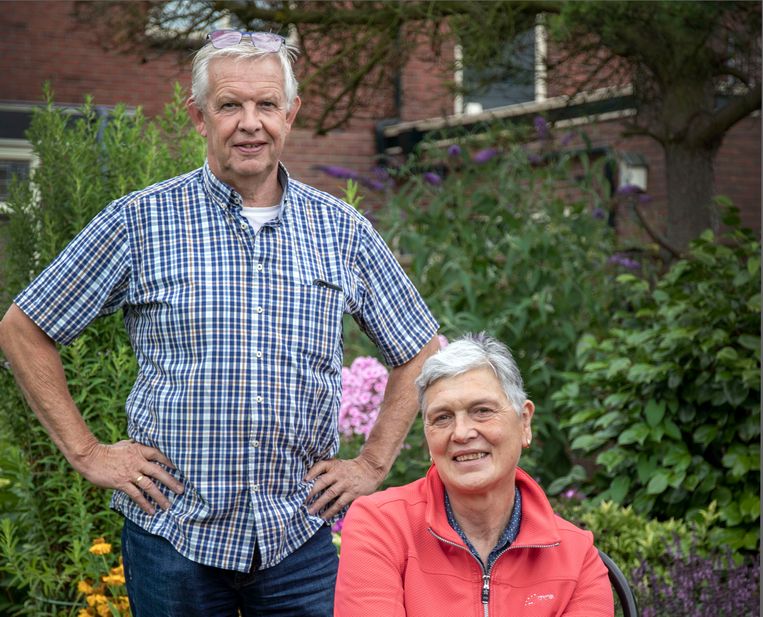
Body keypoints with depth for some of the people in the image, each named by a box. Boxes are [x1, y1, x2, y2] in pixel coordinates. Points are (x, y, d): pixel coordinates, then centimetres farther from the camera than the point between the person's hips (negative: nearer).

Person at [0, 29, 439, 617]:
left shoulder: (341, 230, 6)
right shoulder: (139, 221, -1)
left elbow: (421, 353, 16)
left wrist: (373, 464, 7)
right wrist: (86, 452, -1)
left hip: (300, 535, 2)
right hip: (173, 533, -1)